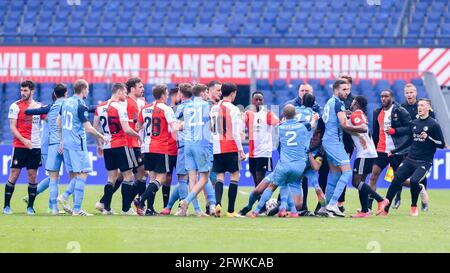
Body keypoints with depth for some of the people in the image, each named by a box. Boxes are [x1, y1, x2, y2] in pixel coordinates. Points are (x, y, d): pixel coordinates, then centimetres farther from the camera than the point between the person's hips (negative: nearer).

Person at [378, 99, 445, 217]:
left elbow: (441, 144, -6)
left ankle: (414, 208, -2)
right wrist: (394, 151, 26)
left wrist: (428, 138, -19)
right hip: (410, 160, 5)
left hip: (424, 162, -5)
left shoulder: (433, 125, -5)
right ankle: (385, 209, 1)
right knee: (396, 180, -6)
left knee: (414, 180, -26)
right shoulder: (414, 123, 11)